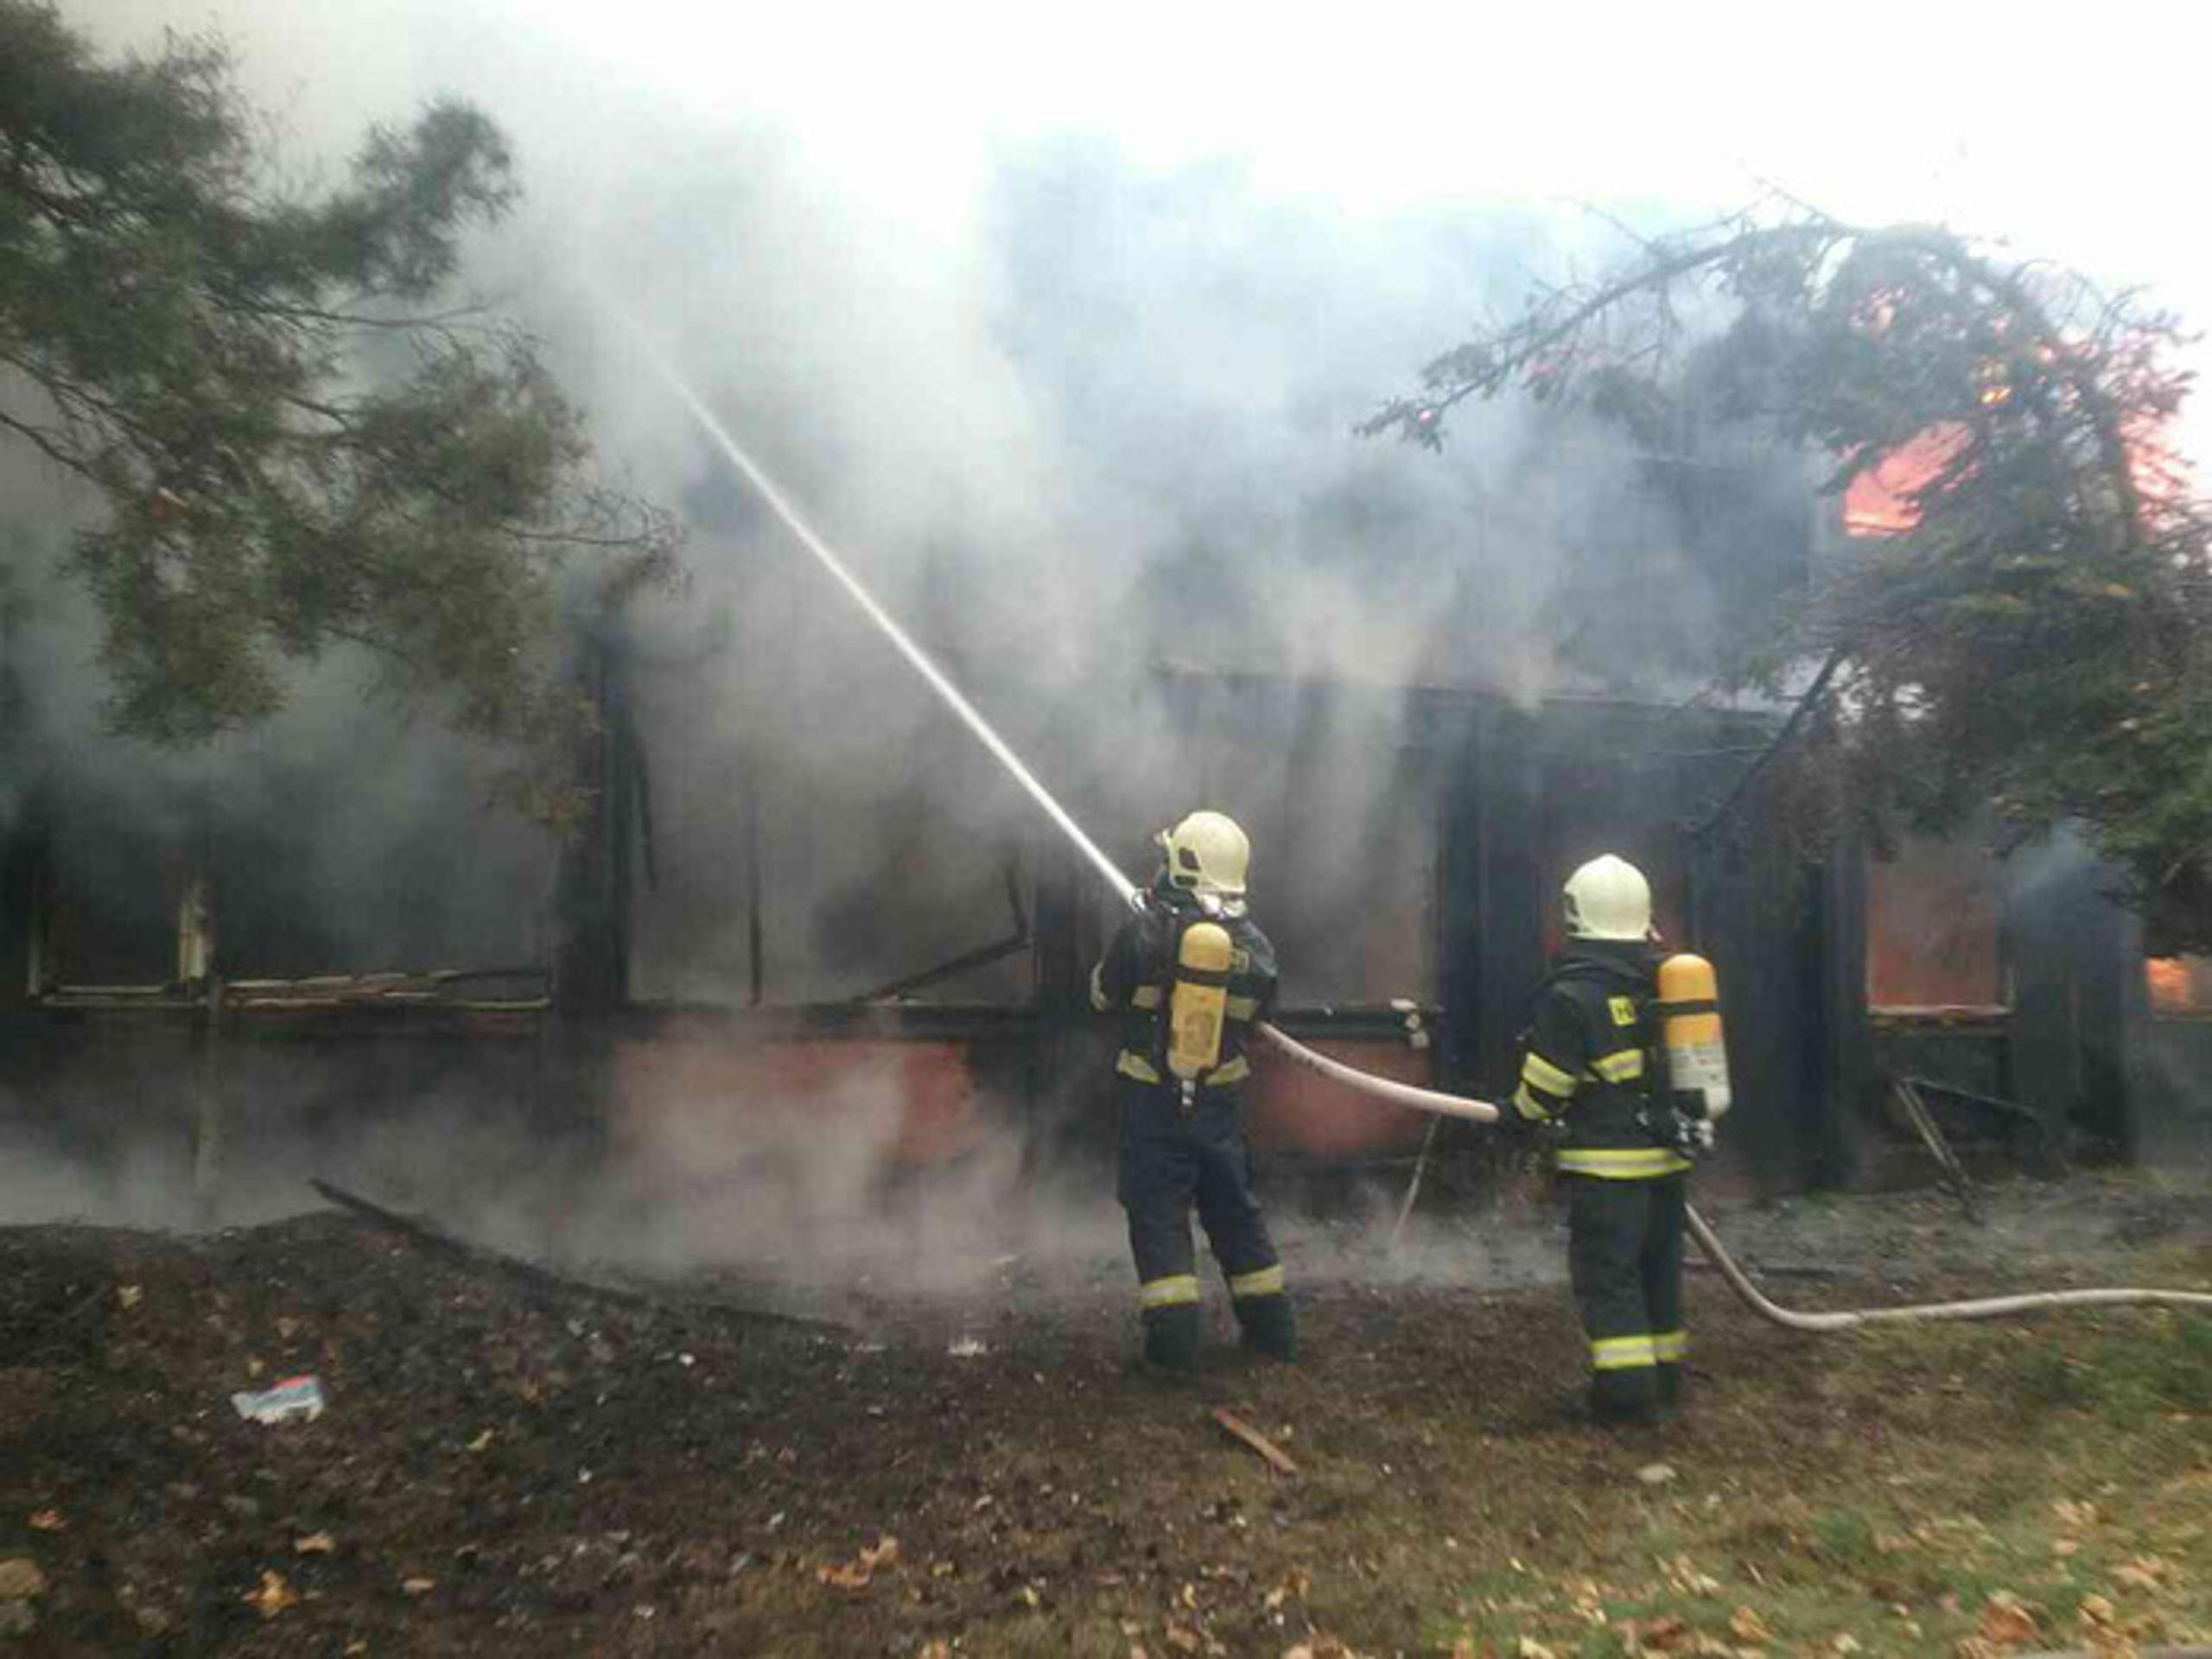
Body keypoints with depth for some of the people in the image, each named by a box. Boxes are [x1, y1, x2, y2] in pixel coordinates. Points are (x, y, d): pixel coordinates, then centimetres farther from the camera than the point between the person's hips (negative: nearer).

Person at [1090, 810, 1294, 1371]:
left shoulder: (1146, 930, -15)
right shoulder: (1254, 945, -5)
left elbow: (1104, 994, -1)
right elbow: (1255, 1013, 8)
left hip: (1153, 1098, -3)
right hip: (1221, 1099, 4)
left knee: (1158, 1211, 6)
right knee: (1234, 1208, 18)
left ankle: (1175, 1337, 4)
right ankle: (1270, 1326, 27)